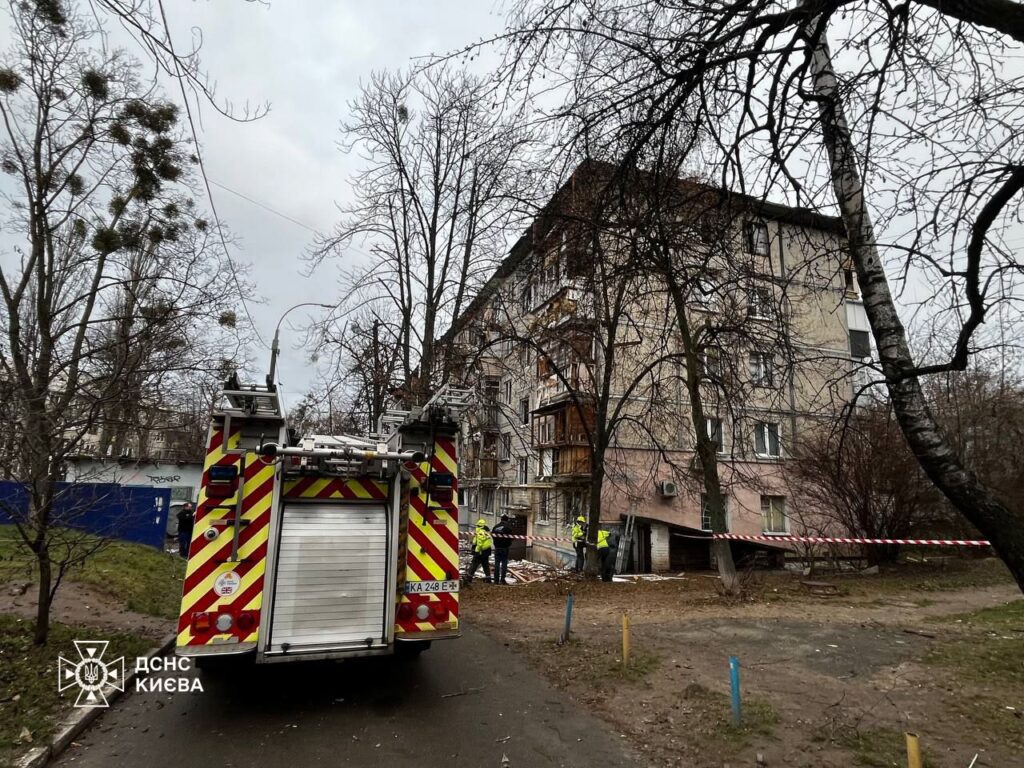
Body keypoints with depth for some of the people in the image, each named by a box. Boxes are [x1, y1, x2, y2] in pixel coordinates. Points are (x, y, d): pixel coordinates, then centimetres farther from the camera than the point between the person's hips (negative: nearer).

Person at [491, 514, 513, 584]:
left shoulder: (495, 527, 6)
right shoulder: (508, 527, -10)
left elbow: (492, 535, 10)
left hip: (497, 547, 4)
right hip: (505, 548, -4)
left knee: (496, 563, 9)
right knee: (504, 563, 1)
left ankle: (496, 580, 11)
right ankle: (502, 579, -2)